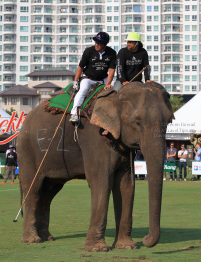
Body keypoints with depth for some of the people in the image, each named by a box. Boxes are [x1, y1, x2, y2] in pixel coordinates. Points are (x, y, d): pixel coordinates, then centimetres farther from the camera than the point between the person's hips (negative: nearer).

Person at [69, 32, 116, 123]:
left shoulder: (111, 53, -9)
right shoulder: (89, 51, -13)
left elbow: (111, 70, -10)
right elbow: (80, 67, -5)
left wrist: (107, 84, -22)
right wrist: (75, 82, -7)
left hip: (103, 79, 3)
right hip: (89, 79, -3)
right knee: (82, 90, -26)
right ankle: (74, 113, -32)